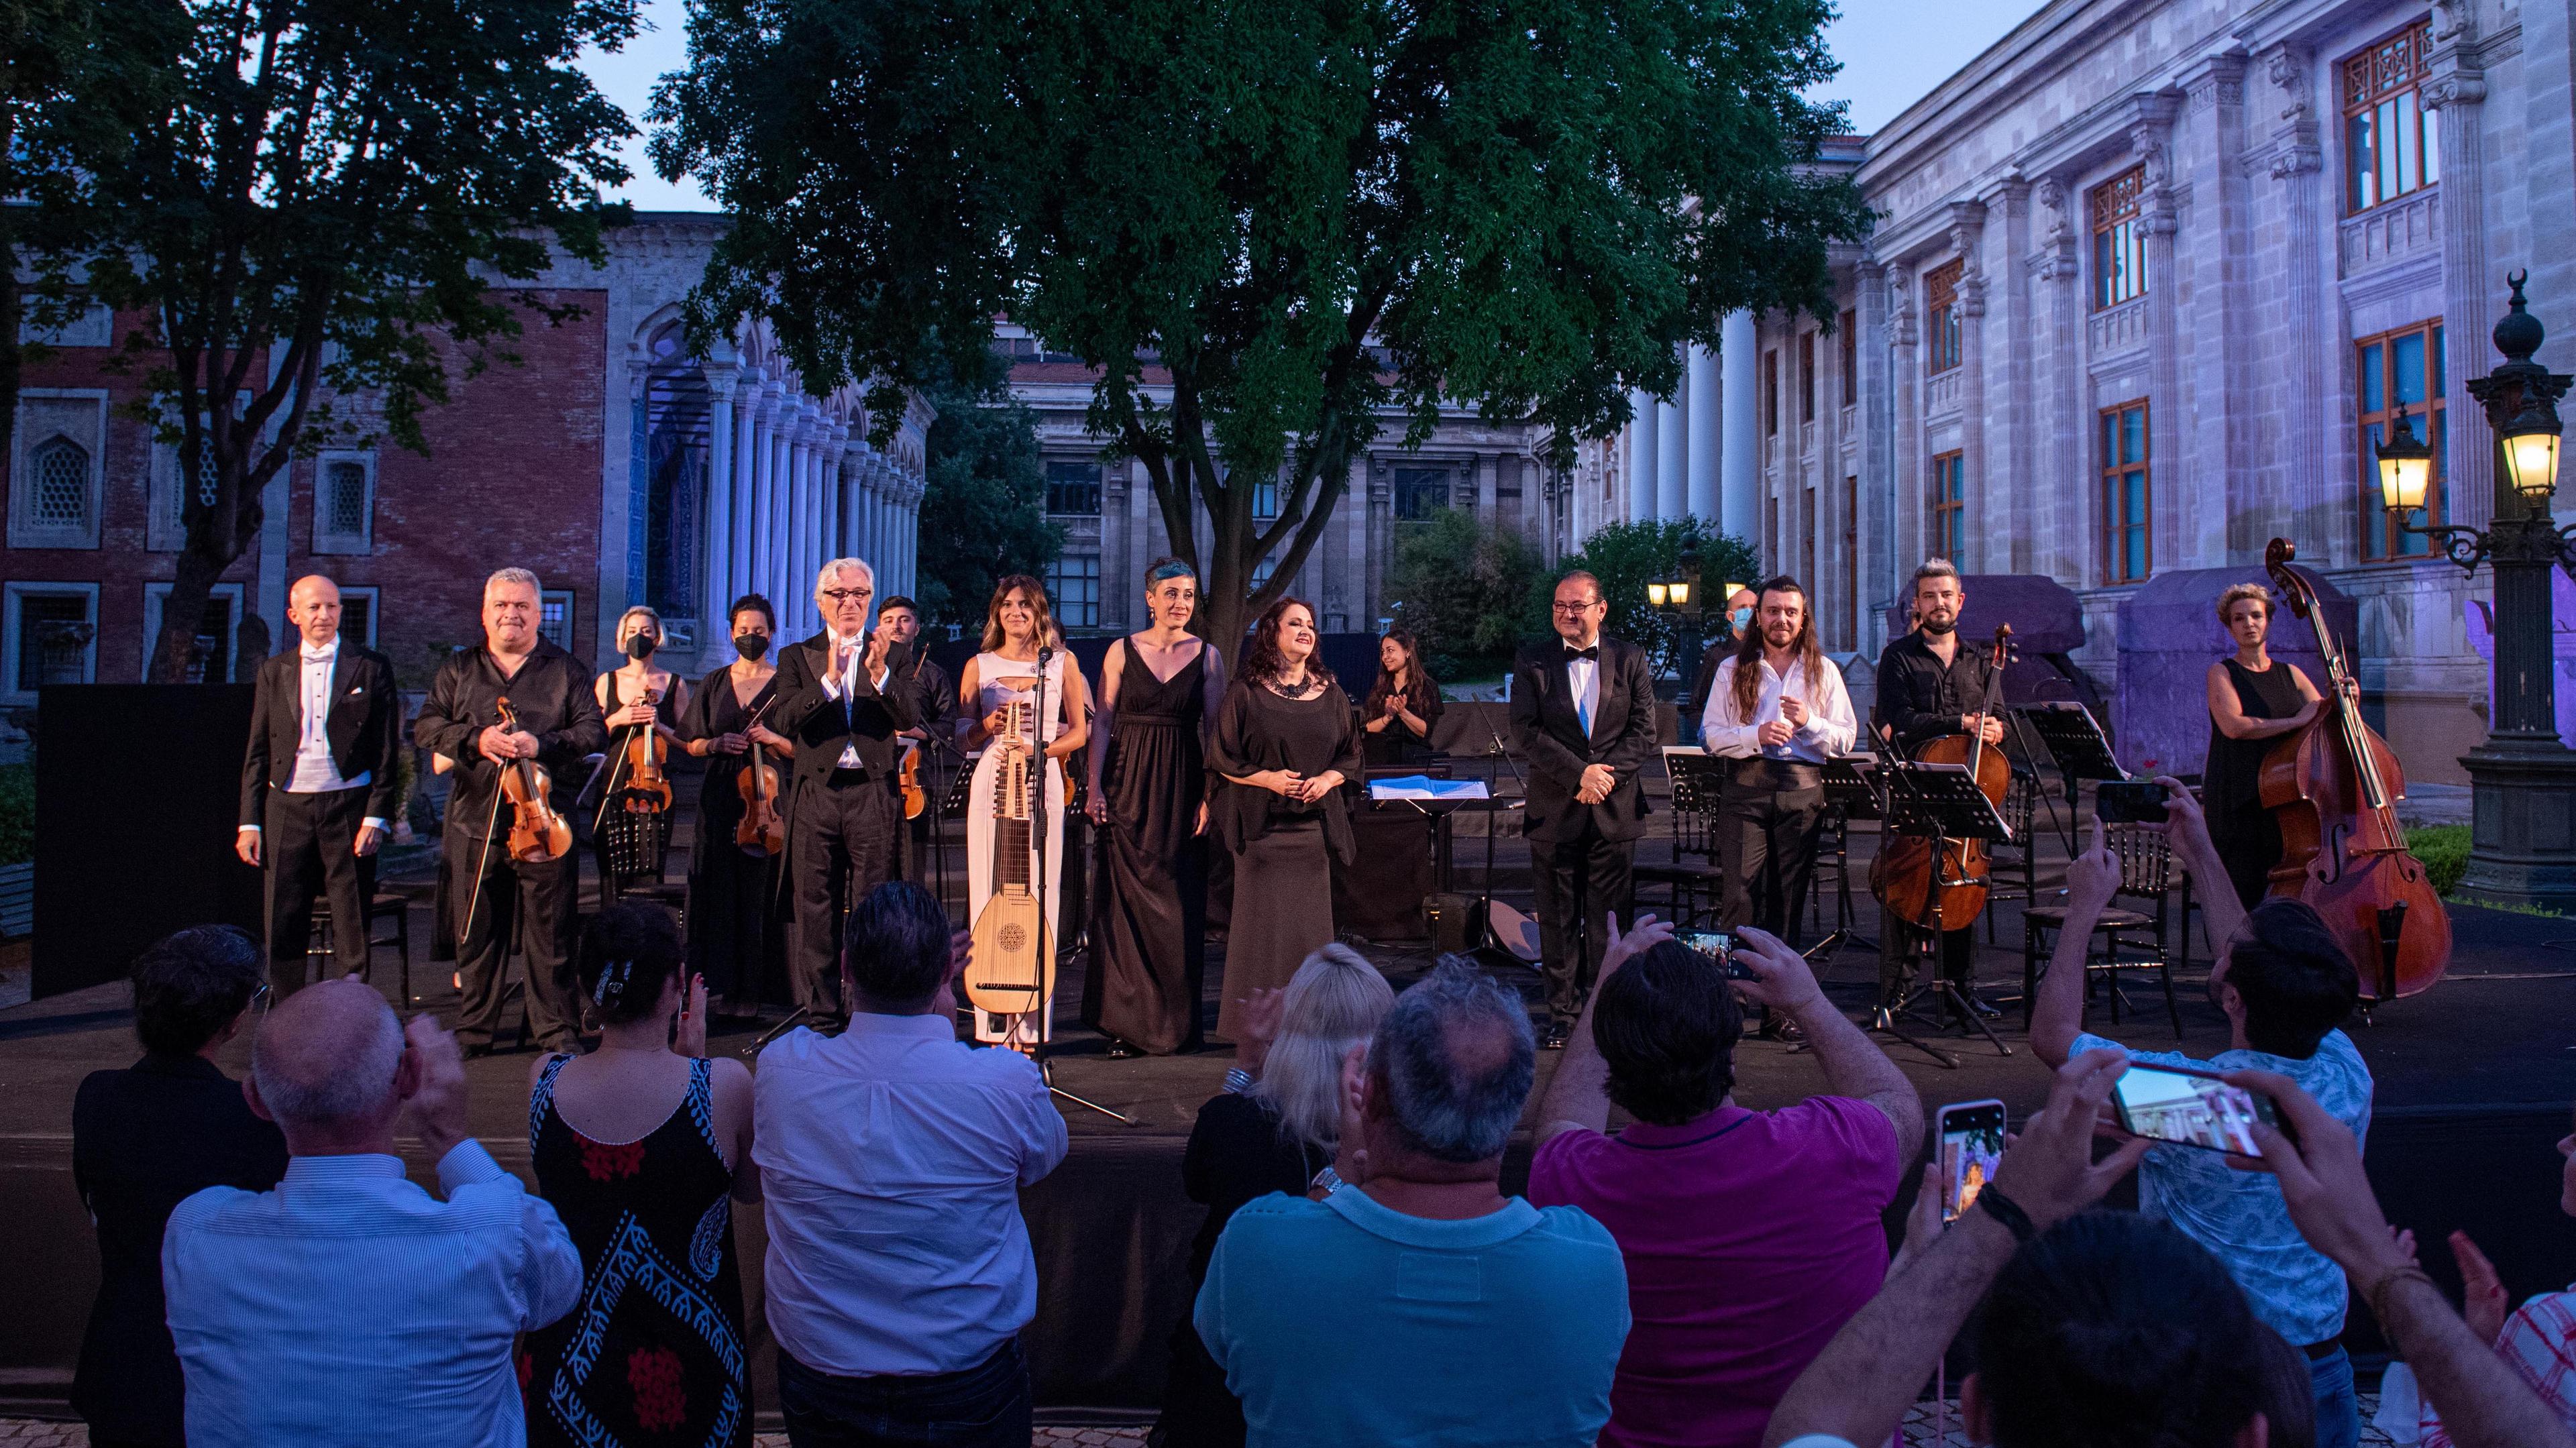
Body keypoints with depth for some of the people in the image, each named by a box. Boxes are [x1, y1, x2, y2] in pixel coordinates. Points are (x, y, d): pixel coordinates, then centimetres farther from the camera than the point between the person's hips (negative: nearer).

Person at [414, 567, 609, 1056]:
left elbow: (595, 731, 2)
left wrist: (541, 744, -14)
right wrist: (475, 740, -11)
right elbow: (426, 727, 8)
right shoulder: (459, 669, 15)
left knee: (551, 932, -1)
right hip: (477, 822, 2)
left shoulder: (563, 670, 9)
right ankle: (473, 1030, 17)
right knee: (476, 933, 7)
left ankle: (559, 1030, 8)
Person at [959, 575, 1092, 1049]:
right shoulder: (979, 667, 11)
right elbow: (963, 738, 12)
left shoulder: (1061, 663, 9)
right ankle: (995, 1024, 0)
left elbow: (1079, 732, 8)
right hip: (992, 781, 1)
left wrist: (1037, 748, -9)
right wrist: (988, 725, -9)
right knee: (991, 893, -3)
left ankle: (1032, 1023, -1)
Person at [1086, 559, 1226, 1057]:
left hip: (1182, 788, 0)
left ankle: (1173, 1022, 13)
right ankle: (1126, 1020, 7)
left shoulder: (1207, 656, 4)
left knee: (1178, 902, 3)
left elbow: (1215, 730, 2)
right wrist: (1095, 788, -6)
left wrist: (1209, 795, -6)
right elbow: (1102, 723, 2)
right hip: (1129, 786, 0)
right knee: (1126, 898, -1)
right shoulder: (1123, 651, 4)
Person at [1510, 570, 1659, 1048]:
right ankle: (1562, 1014, 13)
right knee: (1558, 918, 5)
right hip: (1554, 811, 0)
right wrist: (1580, 773, -15)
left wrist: (1607, 775, -13)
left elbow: (1644, 731, 2)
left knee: (1607, 918, 4)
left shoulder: (1631, 660, 7)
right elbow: (1526, 731, -5)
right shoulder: (1531, 662, 4)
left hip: (1615, 810, 0)